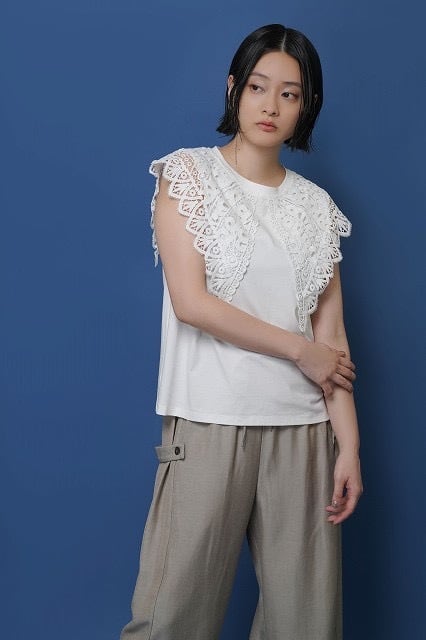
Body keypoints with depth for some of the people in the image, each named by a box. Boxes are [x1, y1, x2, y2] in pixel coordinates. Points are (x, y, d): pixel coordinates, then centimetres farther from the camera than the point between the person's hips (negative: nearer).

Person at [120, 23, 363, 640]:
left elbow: (332, 332, 6)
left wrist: (349, 445, -1)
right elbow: (190, 301, -9)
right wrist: (301, 349, -5)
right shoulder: (188, 174, 2)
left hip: (303, 427, 3)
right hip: (210, 421, -3)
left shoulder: (316, 205, 11)